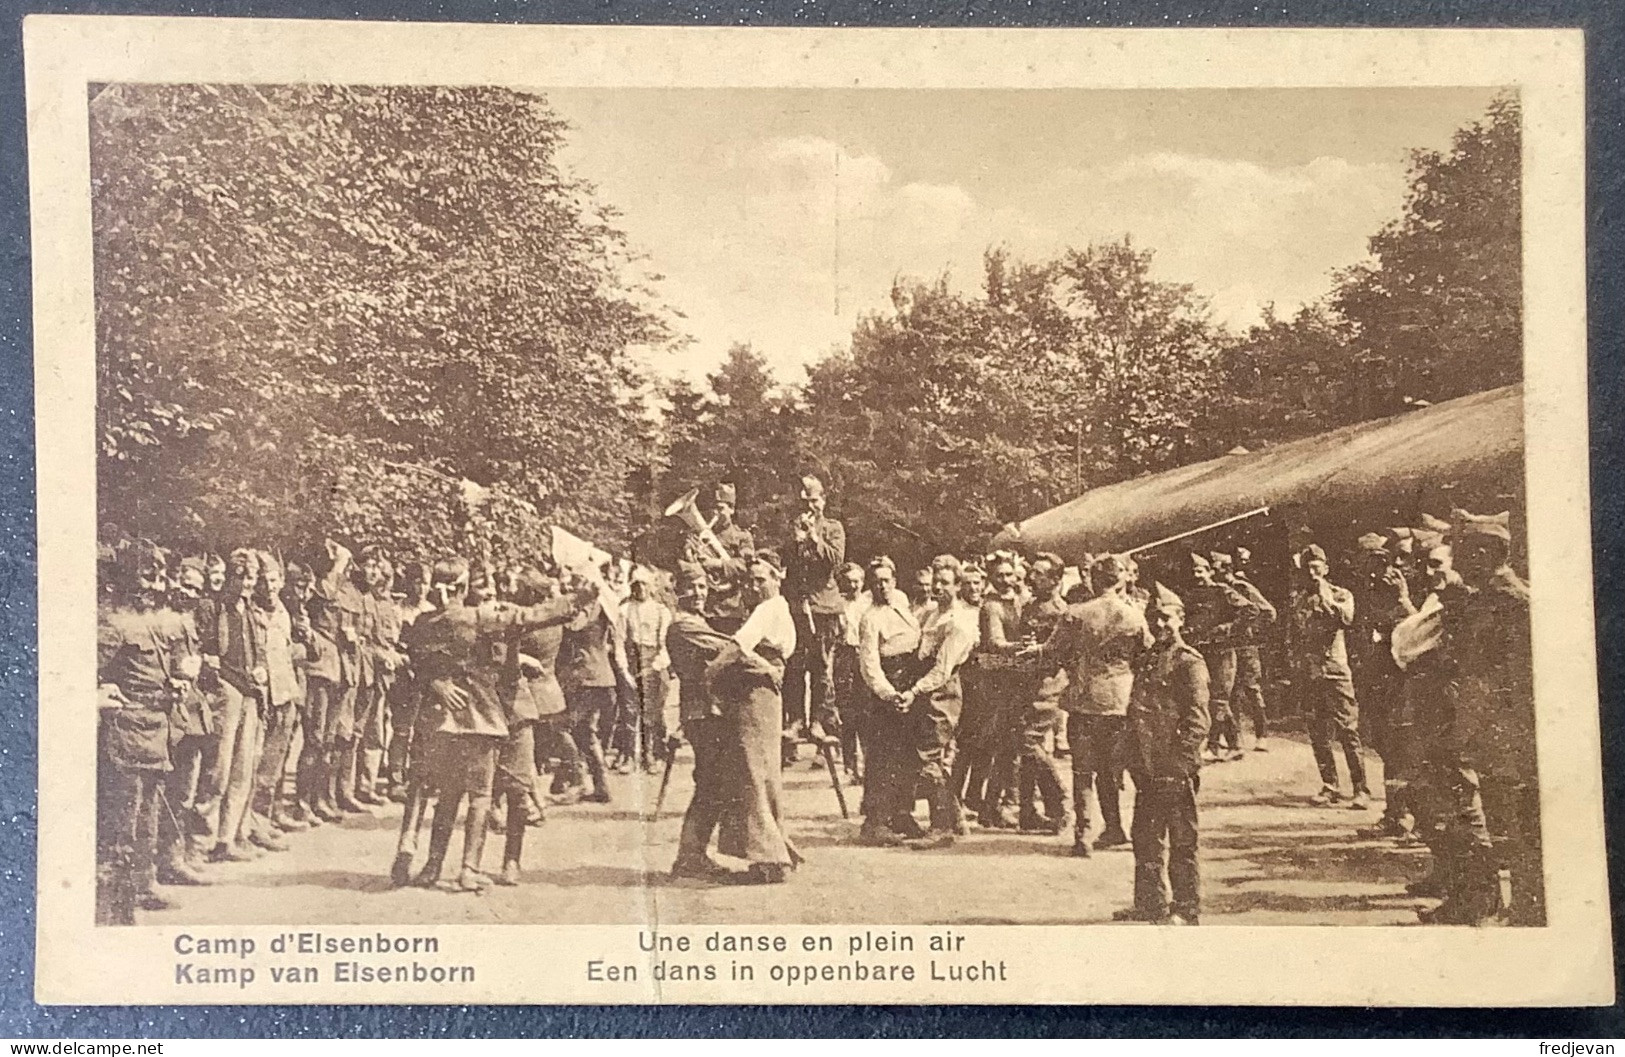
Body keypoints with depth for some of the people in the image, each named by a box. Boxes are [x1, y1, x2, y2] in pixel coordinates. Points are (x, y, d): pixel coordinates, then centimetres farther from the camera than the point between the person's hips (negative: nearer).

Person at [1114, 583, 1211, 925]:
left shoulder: (1189, 662, -9)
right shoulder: (1144, 661, 15)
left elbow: (1197, 720, -14)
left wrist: (1179, 763, -19)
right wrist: (1135, 762, 12)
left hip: (1175, 771, -8)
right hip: (1147, 769, 8)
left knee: (1181, 843, 0)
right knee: (1146, 839, 14)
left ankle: (1187, 910, 9)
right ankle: (1151, 903, 24)